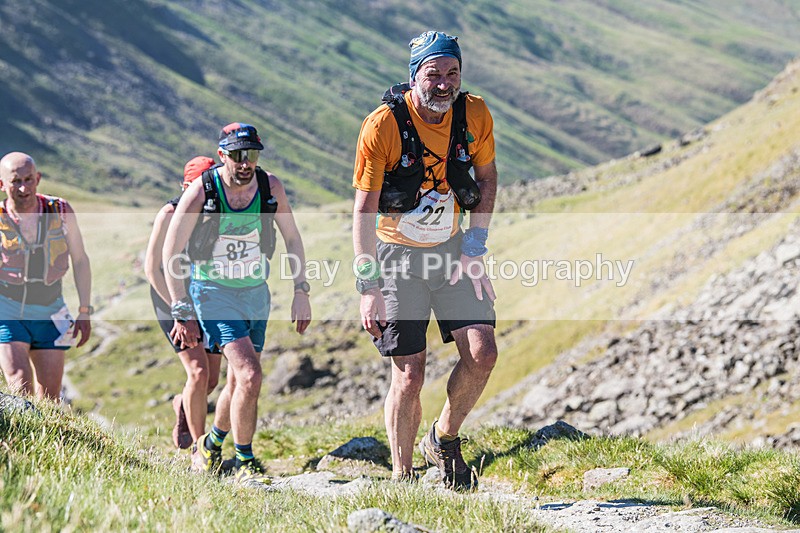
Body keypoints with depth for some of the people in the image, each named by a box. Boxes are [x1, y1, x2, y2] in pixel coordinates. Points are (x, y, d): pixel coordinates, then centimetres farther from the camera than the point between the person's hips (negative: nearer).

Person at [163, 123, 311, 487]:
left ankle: (211, 444, 37)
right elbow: (170, 254, -10)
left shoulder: (270, 187, -8)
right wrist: (182, 312, -12)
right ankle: (244, 463, -5)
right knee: (250, 375, -19)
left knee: (240, 382, 11)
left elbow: (292, 239, 8)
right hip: (214, 292, -4)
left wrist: (301, 292, 3)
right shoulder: (201, 192, -17)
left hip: (256, 293, 4)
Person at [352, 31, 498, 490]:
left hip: (452, 250, 4)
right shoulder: (383, 124, -20)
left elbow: (487, 178, 8)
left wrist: (474, 249, 0)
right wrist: (370, 288, -21)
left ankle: (445, 440, 15)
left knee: (482, 353, -10)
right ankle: (402, 479, 10)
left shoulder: (475, 115, -9)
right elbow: (364, 210, -17)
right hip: (397, 253, -4)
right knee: (410, 374, -6)